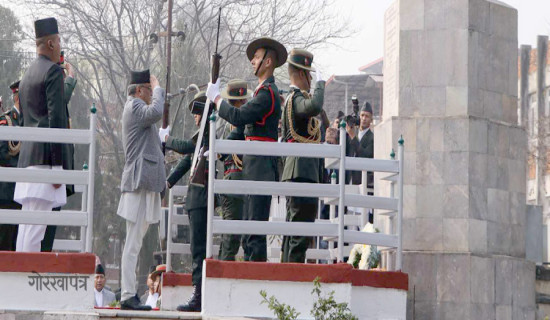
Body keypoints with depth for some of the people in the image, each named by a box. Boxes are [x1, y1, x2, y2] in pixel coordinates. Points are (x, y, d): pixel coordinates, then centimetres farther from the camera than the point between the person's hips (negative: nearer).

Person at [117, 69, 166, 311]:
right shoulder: (134, 106, -9)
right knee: (133, 244, -11)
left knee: (134, 243, 11)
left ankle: (129, 294, 14)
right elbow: (155, 113, -29)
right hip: (139, 182, -11)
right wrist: (158, 89, -15)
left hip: (141, 184, 11)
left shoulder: (134, 107, 24)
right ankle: (128, 296, -13)